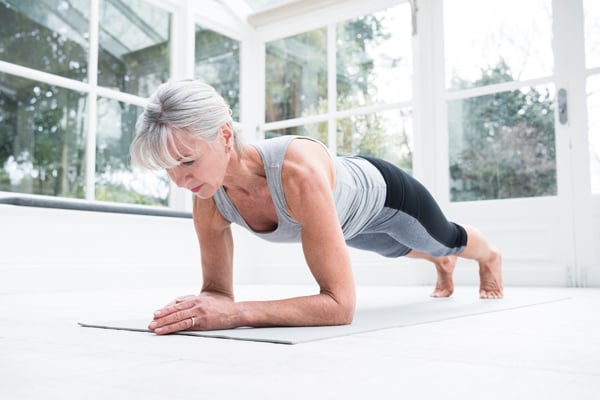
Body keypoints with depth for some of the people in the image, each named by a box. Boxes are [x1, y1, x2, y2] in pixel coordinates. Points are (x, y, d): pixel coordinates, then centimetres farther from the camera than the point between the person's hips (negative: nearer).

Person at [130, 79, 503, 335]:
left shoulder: (299, 172, -51)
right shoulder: (210, 202, -32)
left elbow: (340, 304, -50)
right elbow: (217, 289, -19)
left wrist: (235, 313, -59)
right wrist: (202, 307, -43)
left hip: (381, 192, -4)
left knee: (448, 239, 31)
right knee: (403, 248, 39)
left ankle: (491, 257, 71)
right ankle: (443, 264, 77)